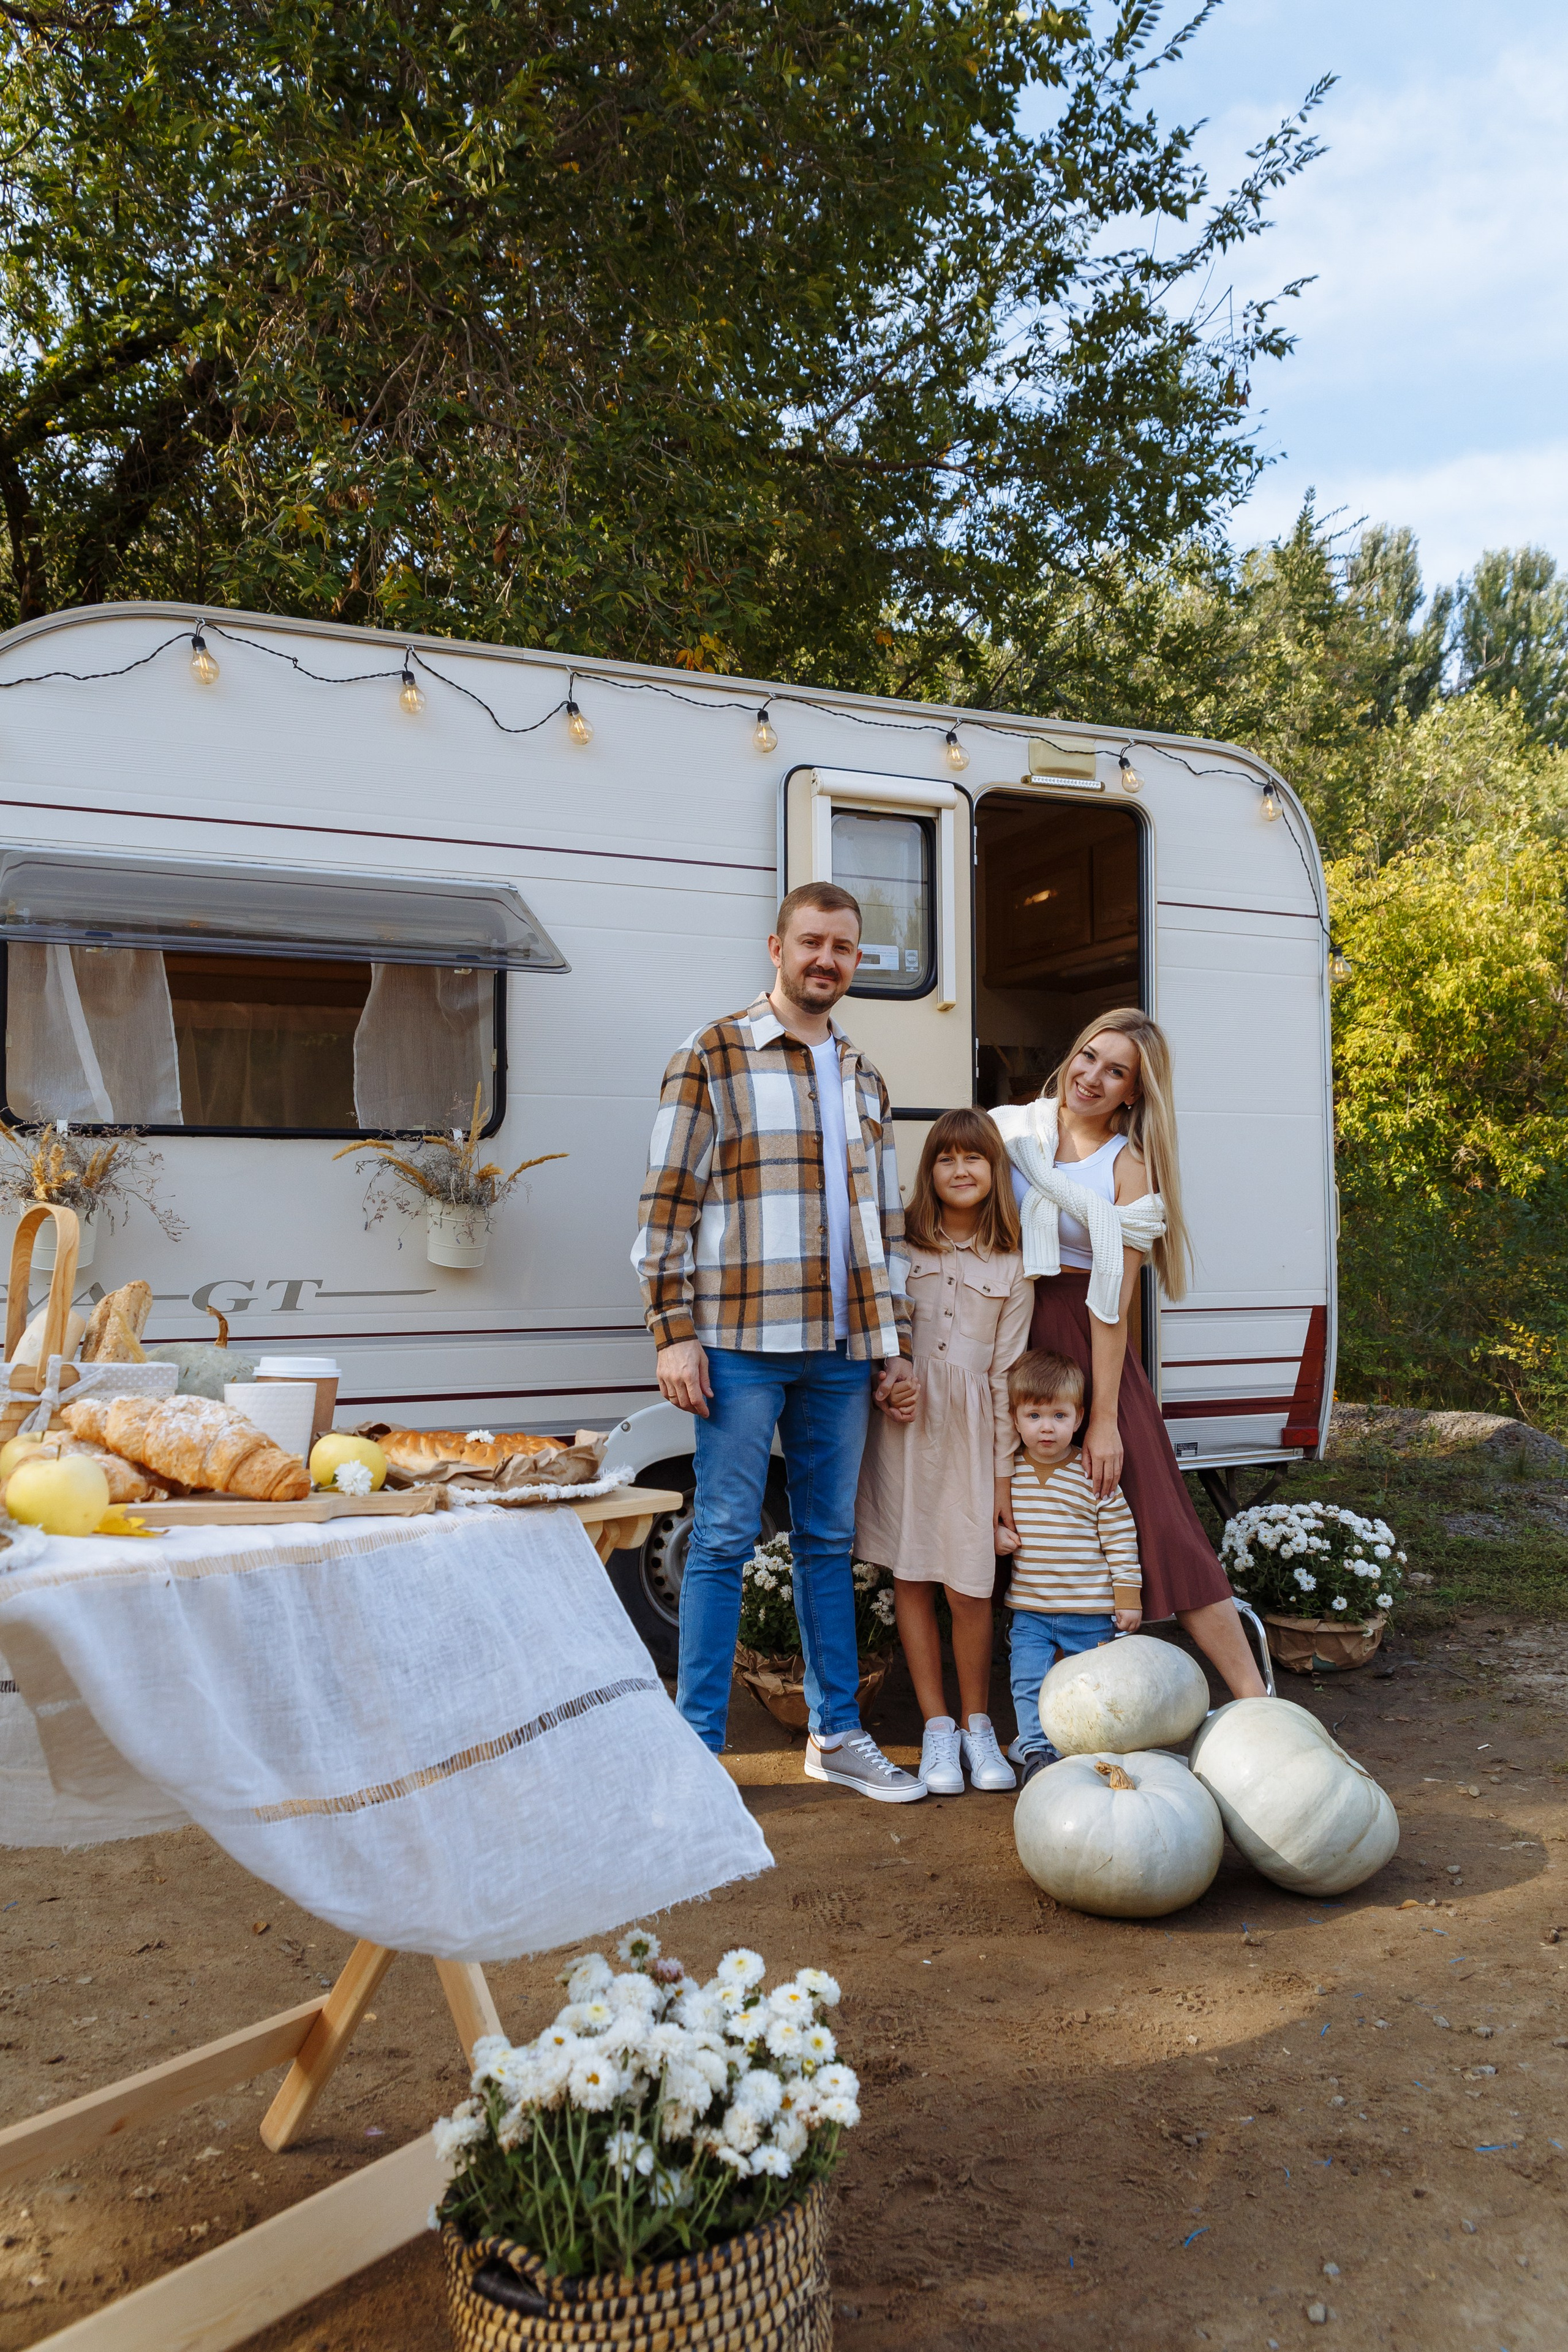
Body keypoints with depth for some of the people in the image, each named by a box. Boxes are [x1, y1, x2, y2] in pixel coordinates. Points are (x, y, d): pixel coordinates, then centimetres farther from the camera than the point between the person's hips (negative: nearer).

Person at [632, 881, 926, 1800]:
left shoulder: (864, 1077, 18)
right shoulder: (713, 1057, 0)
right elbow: (667, 1204, -5)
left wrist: (895, 1345, 15)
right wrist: (675, 1334, -11)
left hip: (842, 1347, 6)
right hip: (741, 1342, -5)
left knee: (831, 1539, 12)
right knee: (725, 1539, -1)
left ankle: (838, 1733, 24)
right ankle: (699, 1745, 9)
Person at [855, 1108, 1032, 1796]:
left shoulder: (1012, 1265, 4)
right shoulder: (900, 1244, 4)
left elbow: (1006, 1372, 5)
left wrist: (1004, 1469, 3)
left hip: (970, 1427, -1)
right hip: (904, 1421, 1)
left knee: (969, 1588, -1)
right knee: (911, 1577, 5)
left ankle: (976, 1725, 18)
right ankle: (937, 1729, 17)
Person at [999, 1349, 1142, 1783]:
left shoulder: (1095, 1475, -9)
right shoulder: (1006, 1473, -1)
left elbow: (1121, 1538, -6)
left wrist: (1128, 1597, -6)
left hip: (1091, 1611, -2)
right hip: (1029, 1608, 2)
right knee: (1029, 1681, -5)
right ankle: (1037, 1750, 7)